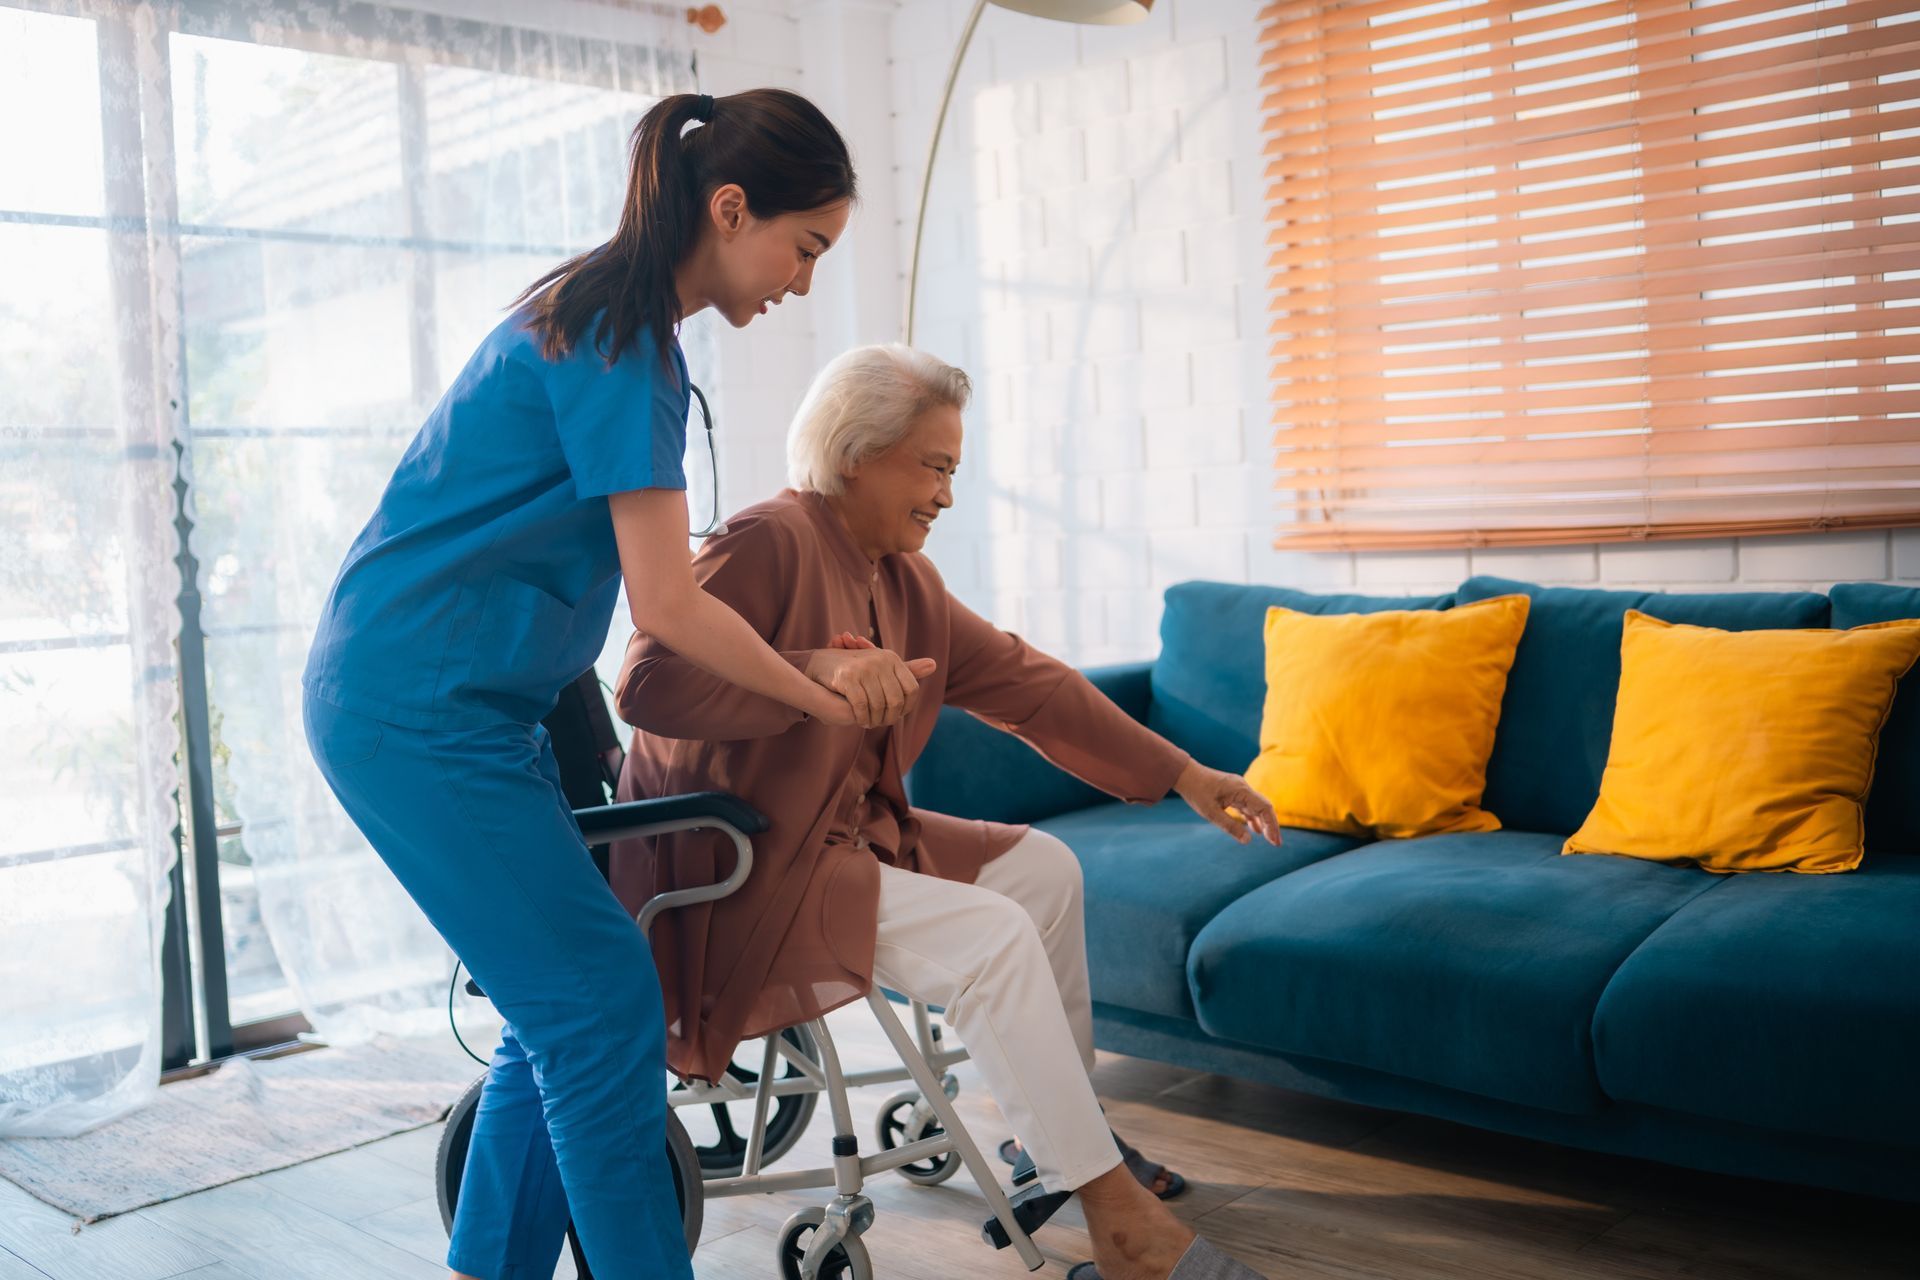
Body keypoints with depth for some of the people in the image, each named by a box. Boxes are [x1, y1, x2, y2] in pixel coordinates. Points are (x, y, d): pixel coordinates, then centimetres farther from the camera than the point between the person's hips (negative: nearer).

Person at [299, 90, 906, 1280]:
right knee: (605, 1004, -7)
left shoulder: (599, 314, 14)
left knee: (562, 1005, 12)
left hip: (467, 700, 10)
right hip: (420, 707, -10)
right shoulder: (624, 342, -17)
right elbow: (669, 606, -18)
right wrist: (830, 703, -6)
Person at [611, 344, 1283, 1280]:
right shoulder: (768, 544, -17)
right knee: (993, 938, -21)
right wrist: (814, 670, -40)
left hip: (847, 835, 10)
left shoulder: (906, 582, 9)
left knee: (1044, 867, 9)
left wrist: (1179, 773, 5)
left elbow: (1024, 682, 8)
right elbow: (647, 684, -28)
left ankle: (1064, 1132, 20)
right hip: (739, 878, -10)